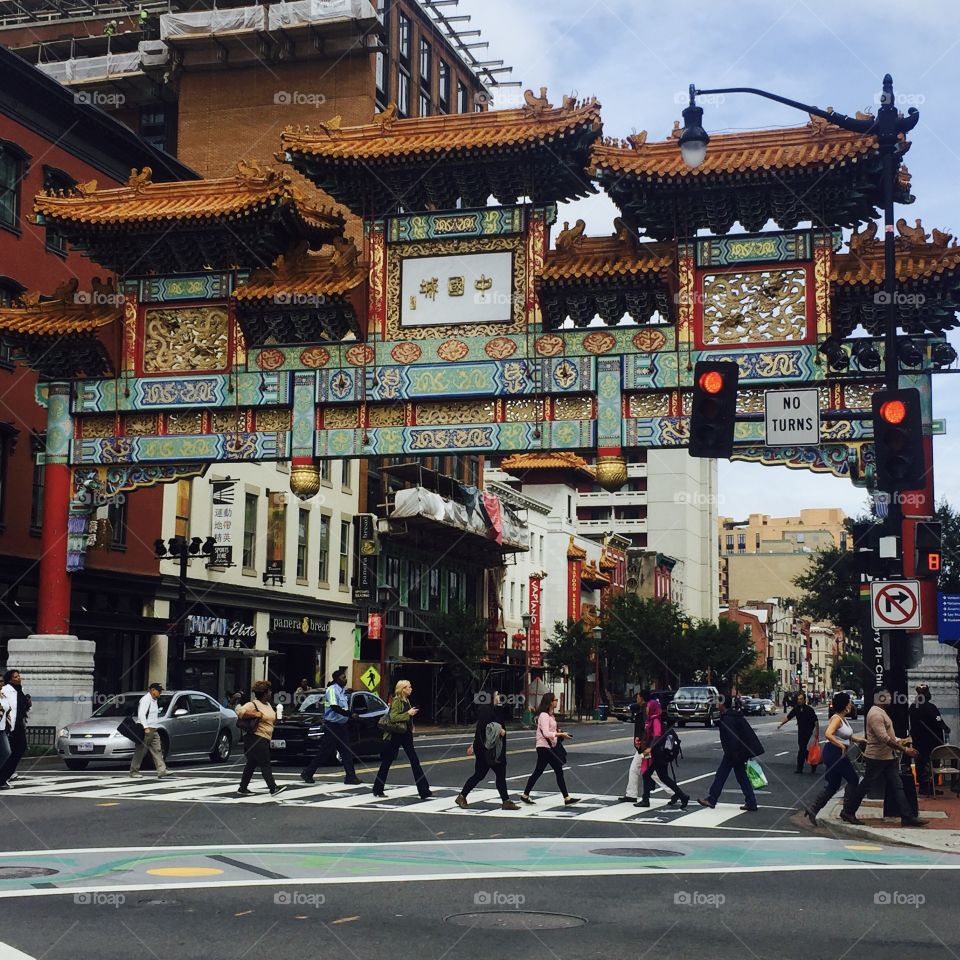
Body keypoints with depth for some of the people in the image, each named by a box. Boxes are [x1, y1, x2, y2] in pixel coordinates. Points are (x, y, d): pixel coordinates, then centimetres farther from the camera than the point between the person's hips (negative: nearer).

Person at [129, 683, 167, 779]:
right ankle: (134, 771, 6)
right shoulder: (145, 699, -11)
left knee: (157, 750, 0)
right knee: (140, 750, -2)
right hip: (145, 729, -9)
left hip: (153, 730, 9)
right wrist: (146, 727, -28)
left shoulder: (154, 700, 19)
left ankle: (162, 770, -6)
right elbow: (141, 714, -21)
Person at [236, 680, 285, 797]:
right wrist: (257, 714, -23)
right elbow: (240, 712, -24)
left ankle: (242, 789, 18)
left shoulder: (268, 705, 17)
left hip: (264, 740, 10)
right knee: (265, 764, -12)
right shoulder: (253, 704, -12)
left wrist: (277, 716, 8)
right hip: (256, 738, -10)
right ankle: (273, 788, -15)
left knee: (251, 764, 12)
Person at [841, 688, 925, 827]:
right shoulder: (875, 714, -21)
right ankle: (847, 812, 13)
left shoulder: (881, 712, 13)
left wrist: (898, 742, 13)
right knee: (866, 786, 1)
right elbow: (884, 739, -28)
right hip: (877, 757, -10)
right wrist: (904, 749, -25)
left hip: (888, 757, 10)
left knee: (897, 787, 6)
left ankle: (907, 817, 7)